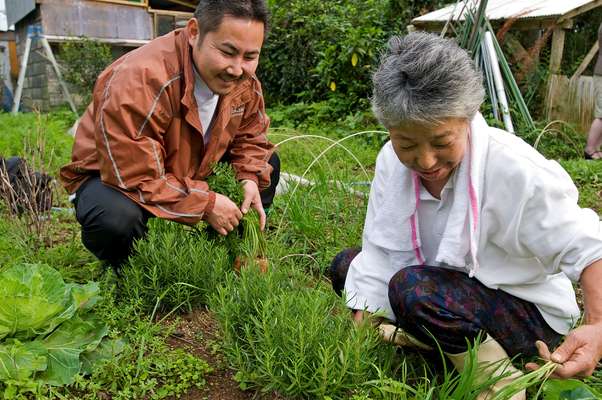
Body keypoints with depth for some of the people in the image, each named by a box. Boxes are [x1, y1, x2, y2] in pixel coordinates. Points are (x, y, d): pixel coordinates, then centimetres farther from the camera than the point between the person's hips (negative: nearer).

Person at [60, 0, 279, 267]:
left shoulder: (244, 81, -12)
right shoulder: (139, 82, -36)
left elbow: (251, 138, 2)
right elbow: (136, 179, -36)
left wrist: (251, 179, -18)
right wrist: (207, 204, -32)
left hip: (186, 170, 7)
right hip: (113, 175, -6)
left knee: (267, 163, 2)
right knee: (116, 219, -41)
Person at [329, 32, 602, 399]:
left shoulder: (518, 171, -29)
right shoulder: (393, 161, -13)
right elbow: (380, 251, -11)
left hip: (528, 311, -6)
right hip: (447, 289, 6)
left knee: (411, 287, -33)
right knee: (344, 266, 2)